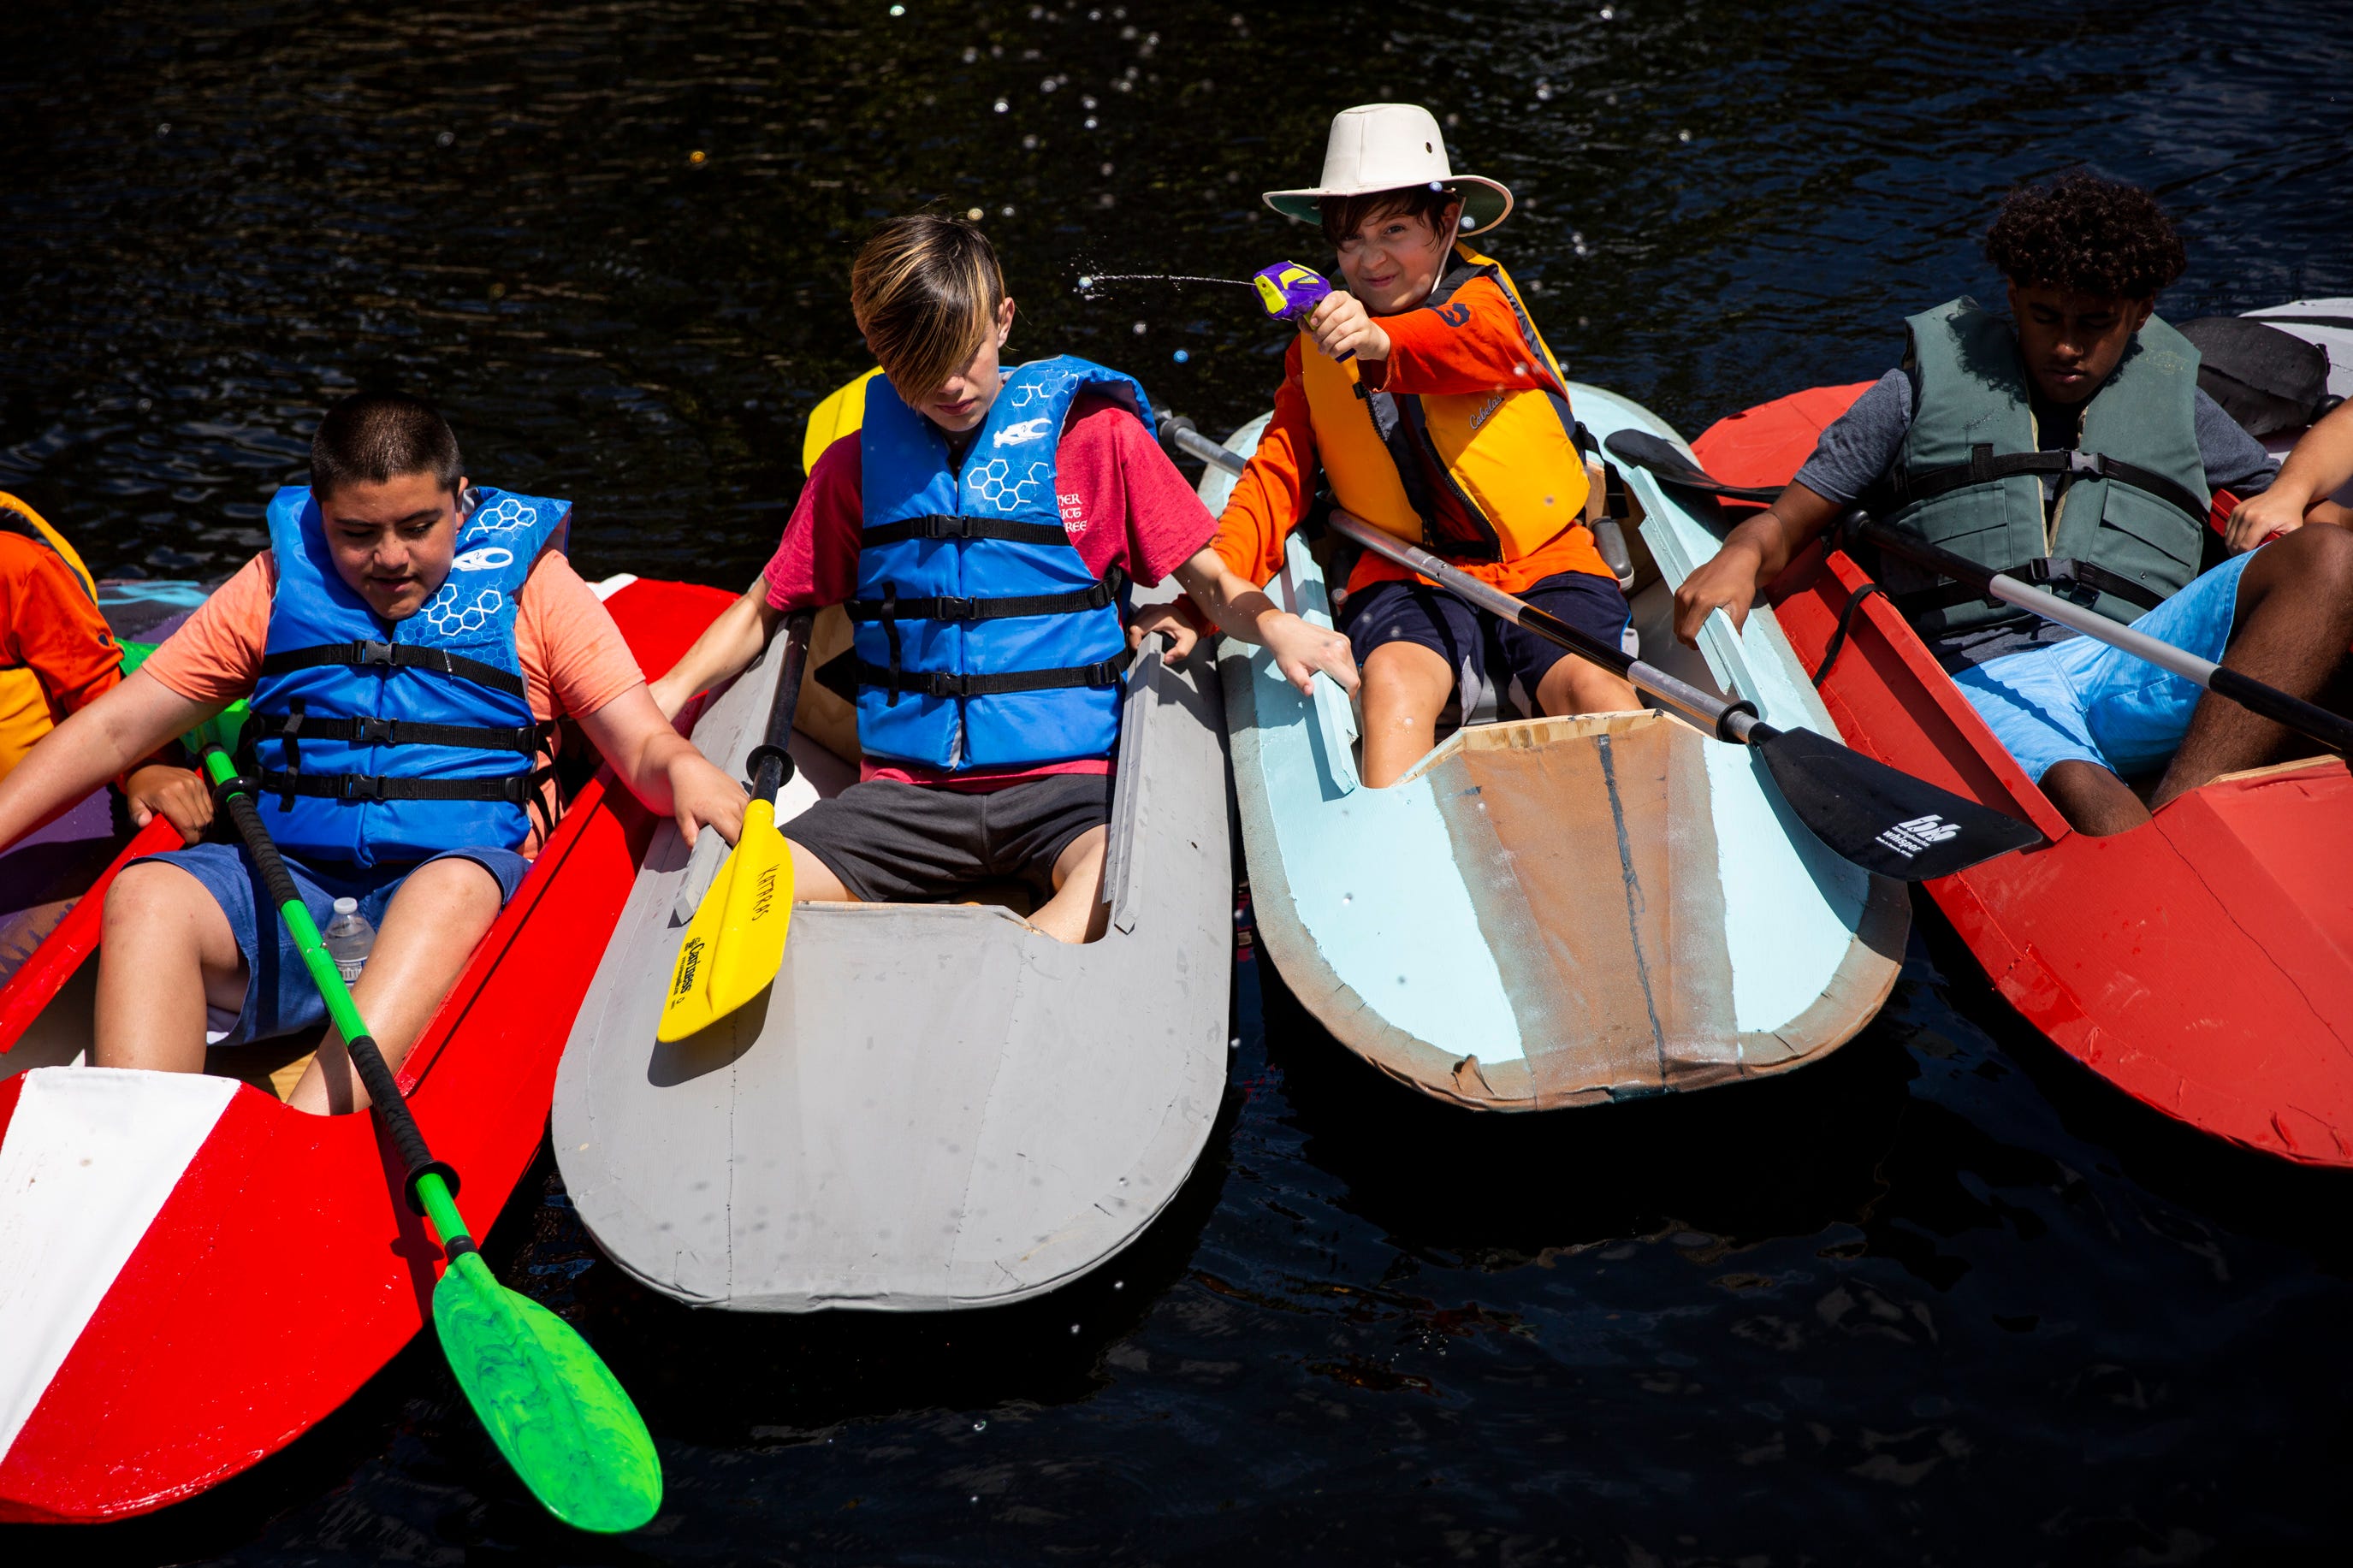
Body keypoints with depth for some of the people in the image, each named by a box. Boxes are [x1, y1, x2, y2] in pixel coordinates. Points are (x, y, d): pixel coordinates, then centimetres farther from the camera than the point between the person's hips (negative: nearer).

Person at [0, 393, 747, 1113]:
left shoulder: (532, 583, 7)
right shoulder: (278, 583, 13)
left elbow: (640, 742, 0)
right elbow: (116, 727, 15)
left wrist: (681, 770, -25)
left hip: (463, 875, -3)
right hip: (287, 881, 3)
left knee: (453, 888, -37)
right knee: (145, 894, -25)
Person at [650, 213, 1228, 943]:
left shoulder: (1098, 434, 6)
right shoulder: (856, 462, 14)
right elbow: (766, 606, 21)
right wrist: (672, 690, 4)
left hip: (1063, 779, -3)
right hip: (907, 788, 3)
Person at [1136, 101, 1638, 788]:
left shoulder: (1484, 294, 4)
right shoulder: (1316, 349, 14)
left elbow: (1483, 345, -22)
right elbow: (1278, 476, 9)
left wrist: (1384, 343, -46)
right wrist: (1209, 591, -9)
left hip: (1544, 564, 0)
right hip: (1409, 580, 1)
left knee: (1591, 688, -29)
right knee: (1394, 678, -32)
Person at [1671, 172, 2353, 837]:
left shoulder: (2174, 399, 27)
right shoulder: (1926, 387, 19)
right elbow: (1785, 524, 15)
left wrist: (2290, 504, 6)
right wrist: (1741, 558, -10)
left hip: (2132, 668, 3)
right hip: (1984, 681, -3)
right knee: (2077, 791, -37)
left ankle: (2177, 817, -42)